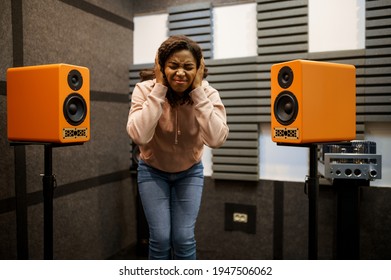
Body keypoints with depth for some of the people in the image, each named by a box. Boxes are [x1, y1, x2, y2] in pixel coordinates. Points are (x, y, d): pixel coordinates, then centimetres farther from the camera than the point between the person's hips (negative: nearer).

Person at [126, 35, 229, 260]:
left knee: (184, 239, -2)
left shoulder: (208, 93, -20)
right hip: (153, 171, 0)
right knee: (160, 238, -3)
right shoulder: (145, 89, -22)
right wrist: (159, 89, -35)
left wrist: (198, 90, -34)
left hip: (190, 172, 1)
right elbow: (139, 136, -37)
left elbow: (216, 139, -35)